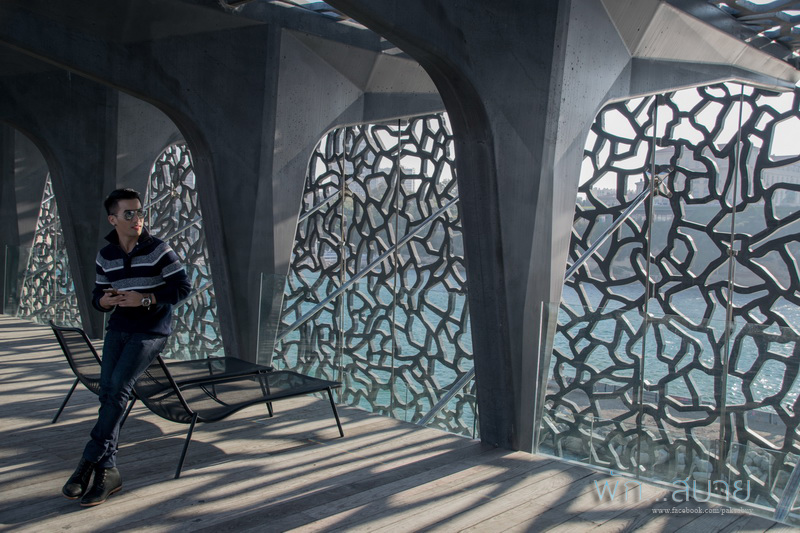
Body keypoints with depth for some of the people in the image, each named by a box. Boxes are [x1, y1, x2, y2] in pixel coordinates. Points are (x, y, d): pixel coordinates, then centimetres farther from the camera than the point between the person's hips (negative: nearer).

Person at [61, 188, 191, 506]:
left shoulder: (158, 250, -6)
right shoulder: (105, 257, 9)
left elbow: (182, 286, -10)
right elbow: (98, 294, 16)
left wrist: (145, 299, -20)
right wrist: (104, 300, -9)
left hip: (151, 330, -5)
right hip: (118, 328, 5)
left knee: (118, 388, -18)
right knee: (107, 391, -6)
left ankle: (90, 461, -6)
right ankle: (107, 471, -1)